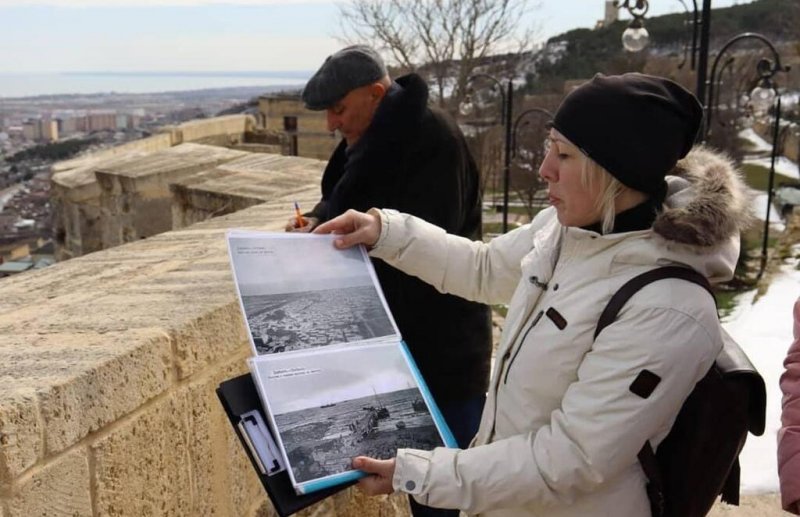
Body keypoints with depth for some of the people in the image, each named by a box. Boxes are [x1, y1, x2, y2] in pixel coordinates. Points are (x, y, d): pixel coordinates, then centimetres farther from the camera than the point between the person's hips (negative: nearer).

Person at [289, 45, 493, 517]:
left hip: (443, 343, -9)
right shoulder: (371, 137, 8)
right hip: (395, 336, 9)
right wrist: (316, 221, -4)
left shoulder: (434, 139, -21)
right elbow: (344, 199, 18)